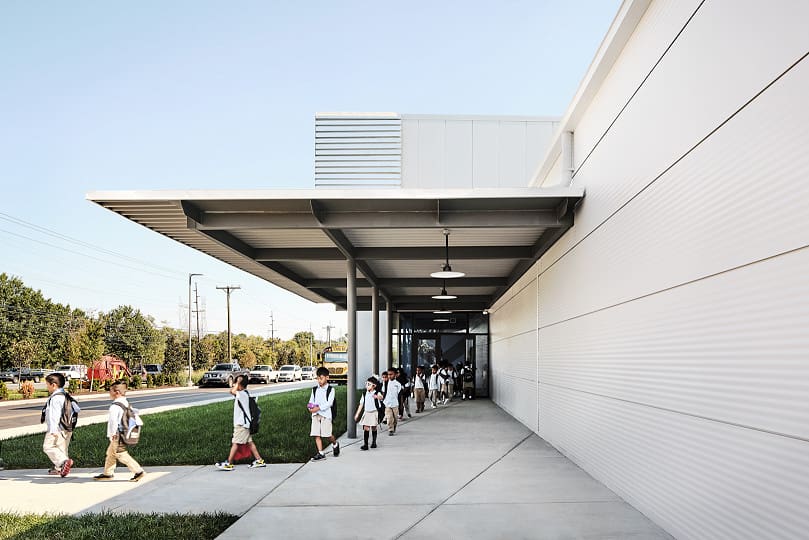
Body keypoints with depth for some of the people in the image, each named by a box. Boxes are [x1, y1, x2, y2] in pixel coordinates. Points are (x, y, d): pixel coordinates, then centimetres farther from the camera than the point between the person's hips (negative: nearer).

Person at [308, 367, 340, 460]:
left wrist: (318, 408, -22)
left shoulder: (330, 390, -2)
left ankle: (335, 444, 26)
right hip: (315, 414, 4)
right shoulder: (314, 390, 12)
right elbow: (311, 401, 11)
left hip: (325, 414, -4)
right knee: (316, 434, -3)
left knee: (327, 434, -4)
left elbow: (329, 403, -12)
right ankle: (320, 453, 3)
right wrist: (311, 407, -12)